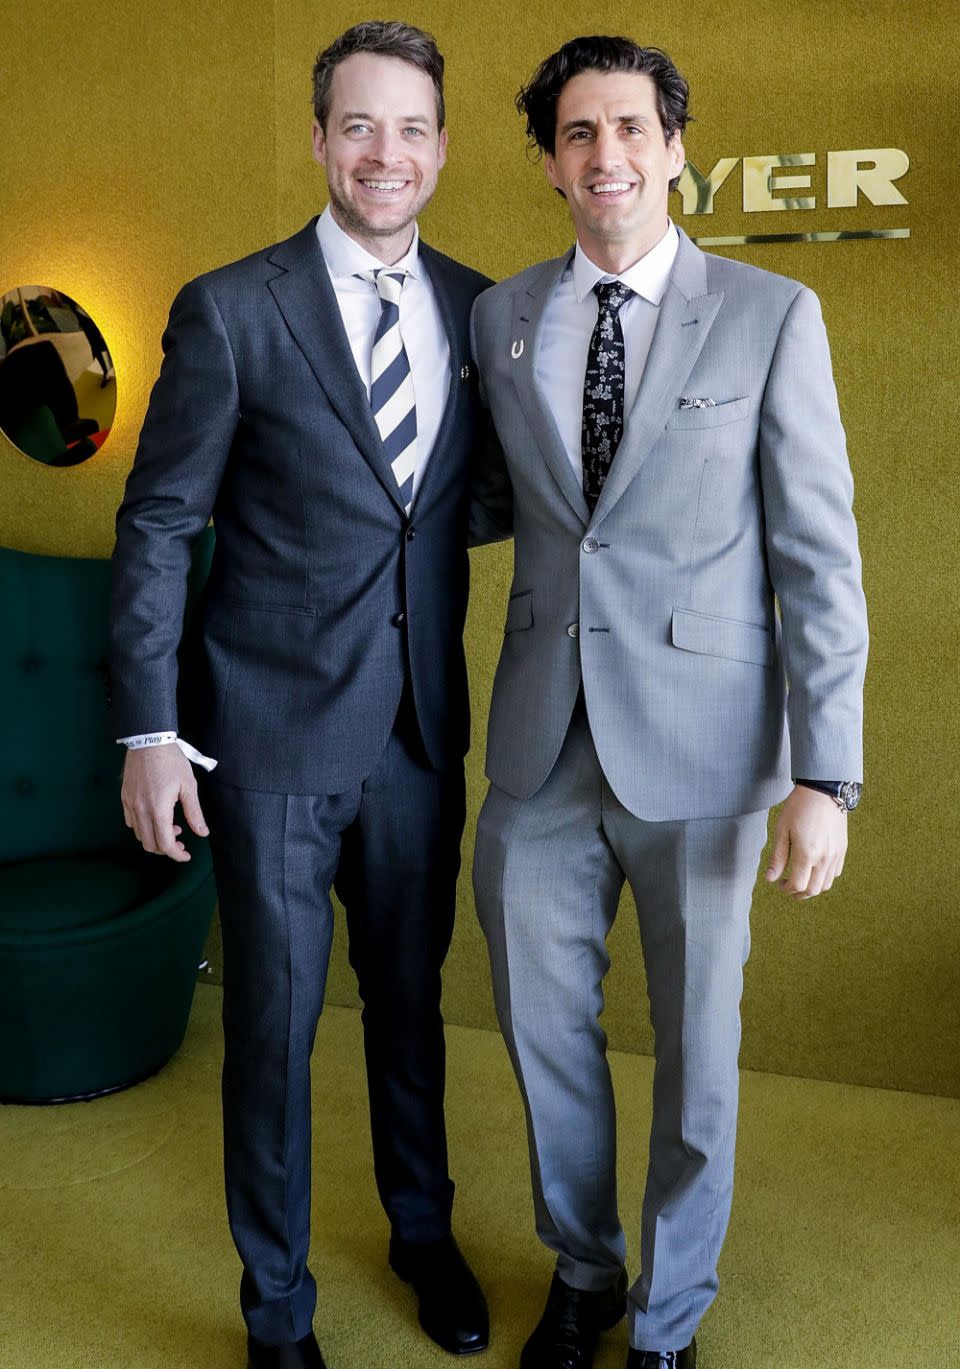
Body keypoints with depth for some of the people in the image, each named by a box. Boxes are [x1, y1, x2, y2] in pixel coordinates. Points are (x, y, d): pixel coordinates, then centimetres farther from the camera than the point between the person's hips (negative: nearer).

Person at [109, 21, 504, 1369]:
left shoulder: (478, 309, 5)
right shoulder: (230, 311, -7)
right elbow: (157, 526, -6)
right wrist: (151, 728, -9)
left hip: (421, 727, 4)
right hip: (274, 727, -3)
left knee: (411, 994, 19)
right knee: (273, 1021, 8)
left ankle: (423, 1230, 44)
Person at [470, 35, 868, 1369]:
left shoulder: (772, 317, -4)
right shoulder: (502, 317, 6)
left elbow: (818, 558, -8)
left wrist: (826, 777, -12)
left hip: (700, 749, -3)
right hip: (542, 747, 3)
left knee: (696, 1042, 12)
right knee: (543, 1021, 16)